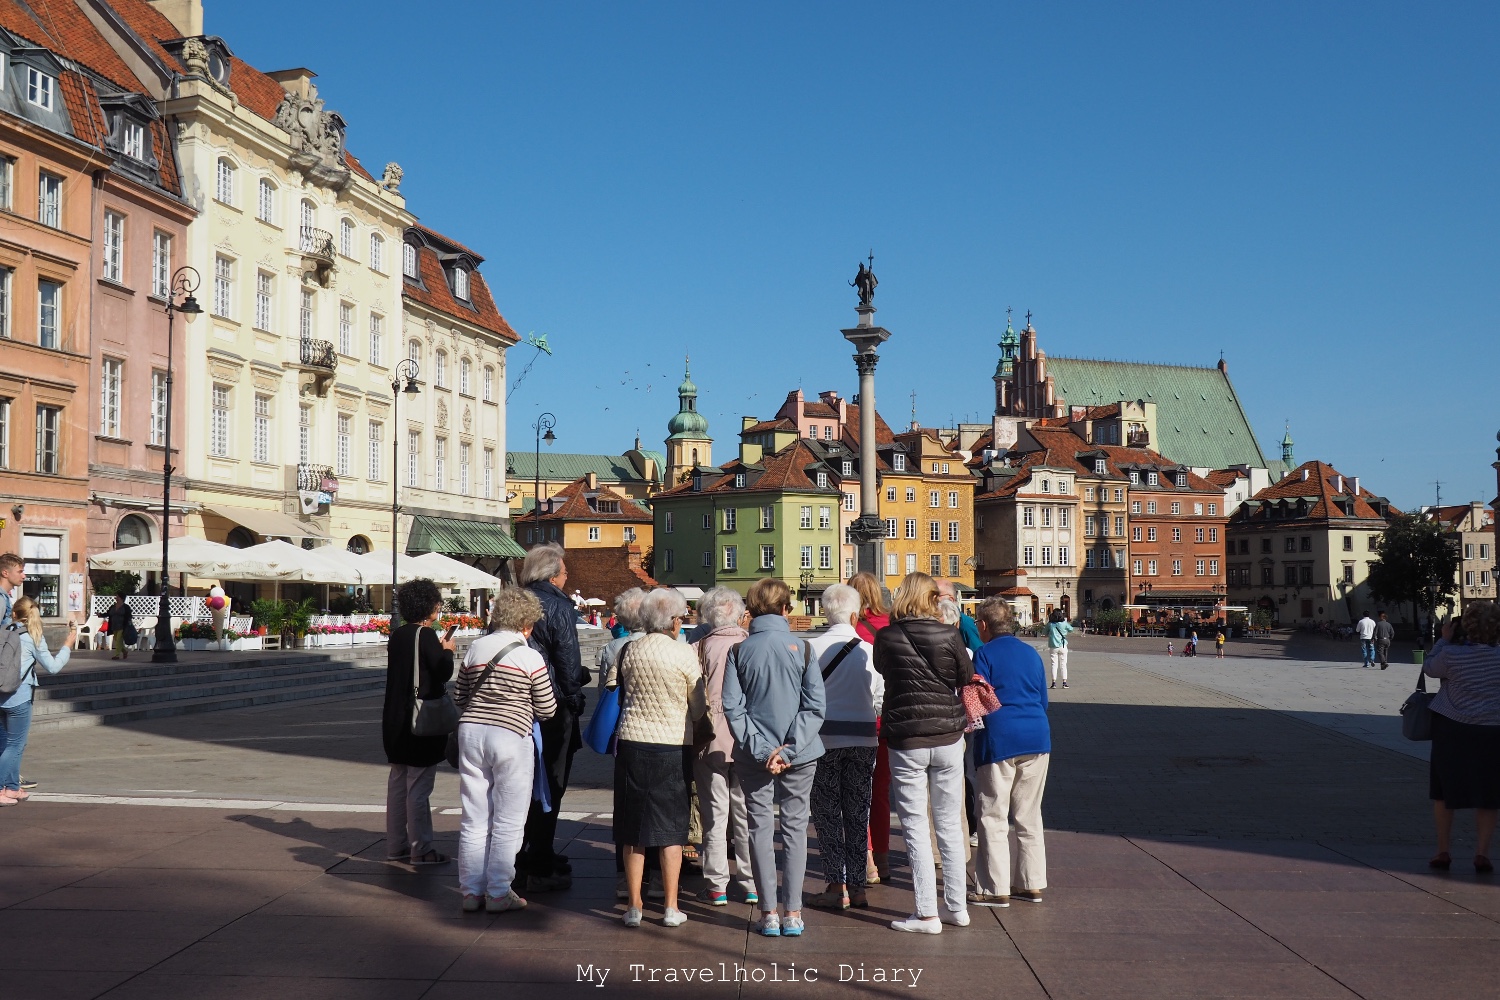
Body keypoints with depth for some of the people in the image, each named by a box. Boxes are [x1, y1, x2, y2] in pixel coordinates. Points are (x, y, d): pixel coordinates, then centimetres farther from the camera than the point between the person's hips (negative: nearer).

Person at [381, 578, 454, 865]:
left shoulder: (398, 635, 9)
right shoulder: (426, 635, -15)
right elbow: (444, 673, -17)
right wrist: (447, 651, 1)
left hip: (396, 720, 8)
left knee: (398, 782, 14)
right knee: (419, 786, -3)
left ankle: (395, 845, 21)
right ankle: (420, 849, 2)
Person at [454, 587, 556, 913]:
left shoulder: (475, 649, 7)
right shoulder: (530, 657, -6)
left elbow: (458, 698, 16)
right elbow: (547, 708, 0)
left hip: (471, 731, 5)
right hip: (511, 736, -5)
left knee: (474, 819, 11)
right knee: (507, 822, 5)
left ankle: (471, 891, 17)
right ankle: (498, 894, 8)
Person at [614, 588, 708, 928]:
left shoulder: (630, 651, -2)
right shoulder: (684, 654, -9)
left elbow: (621, 694, 10)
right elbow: (699, 708, -2)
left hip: (632, 743, 2)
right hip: (673, 746, -2)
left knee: (633, 829, 10)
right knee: (671, 829, 8)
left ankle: (634, 906, 13)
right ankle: (671, 908, 11)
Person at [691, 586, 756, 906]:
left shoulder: (701, 648, -7)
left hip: (711, 740, -1)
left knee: (715, 815, 6)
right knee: (746, 814, 11)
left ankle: (717, 887, 8)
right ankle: (751, 885, 15)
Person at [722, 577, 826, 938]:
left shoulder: (738, 651, -2)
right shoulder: (802, 648, -4)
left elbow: (732, 707, -7)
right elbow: (815, 707, -9)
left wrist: (761, 749, -8)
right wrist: (788, 749, -10)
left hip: (754, 755, 0)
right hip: (799, 756, 0)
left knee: (760, 830, 7)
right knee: (795, 828, 9)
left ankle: (769, 913, 8)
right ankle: (793, 913, 9)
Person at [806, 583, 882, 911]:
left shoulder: (812, 647, -9)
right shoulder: (869, 650, -3)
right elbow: (880, 699, 4)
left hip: (824, 736, -2)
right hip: (863, 739, 2)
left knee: (827, 813, 5)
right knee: (858, 813, 10)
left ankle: (836, 887, 4)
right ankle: (857, 886, 13)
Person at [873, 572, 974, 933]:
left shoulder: (886, 637, -7)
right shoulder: (949, 635, -7)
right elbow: (967, 679, 5)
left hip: (906, 741, -2)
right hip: (948, 739, 2)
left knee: (915, 826, 4)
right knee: (950, 824, 13)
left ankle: (927, 914, 4)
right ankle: (956, 906, 21)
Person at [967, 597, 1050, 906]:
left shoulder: (985, 654, -5)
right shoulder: (1031, 654, 13)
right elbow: (1043, 701, 18)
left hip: (999, 741, -6)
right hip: (1038, 740, 6)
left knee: (993, 818, 2)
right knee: (1029, 815, 13)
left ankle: (995, 889, 3)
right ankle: (1032, 884, 17)